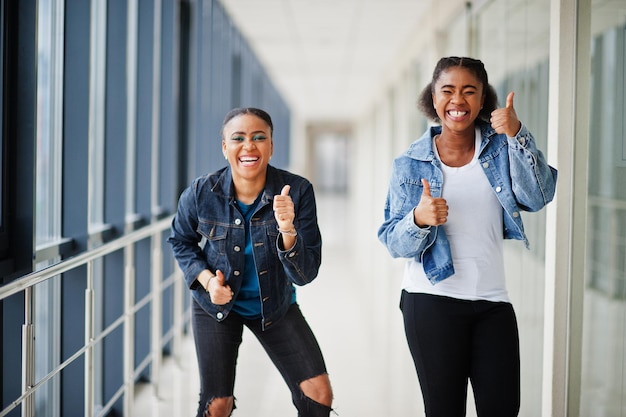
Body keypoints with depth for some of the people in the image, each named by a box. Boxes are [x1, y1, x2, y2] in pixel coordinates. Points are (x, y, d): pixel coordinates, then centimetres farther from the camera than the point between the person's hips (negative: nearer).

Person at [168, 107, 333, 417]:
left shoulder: (296, 191, -22)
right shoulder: (200, 194, -21)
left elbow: (305, 274, -23)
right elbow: (181, 242, 2)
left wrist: (288, 230, -41)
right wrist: (205, 278, -15)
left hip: (275, 305, 1)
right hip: (217, 303, 0)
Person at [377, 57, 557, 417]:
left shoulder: (499, 147, 3)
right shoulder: (411, 164, 0)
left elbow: (537, 197, -12)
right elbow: (394, 243, -2)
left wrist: (517, 135, -23)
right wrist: (419, 219, -23)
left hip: (492, 300, 2)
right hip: (432, 302, -2)